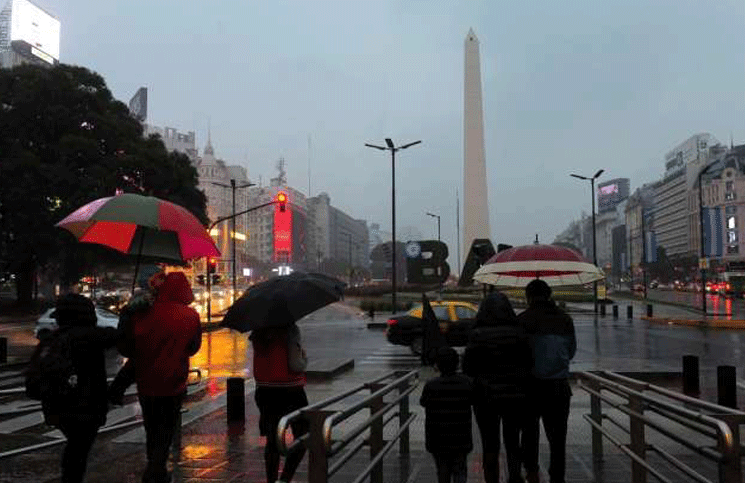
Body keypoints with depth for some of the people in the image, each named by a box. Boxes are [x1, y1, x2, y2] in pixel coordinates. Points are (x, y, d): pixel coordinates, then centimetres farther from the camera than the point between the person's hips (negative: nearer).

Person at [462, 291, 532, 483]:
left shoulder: (477, 335, -10)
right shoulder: (519, 332, -6)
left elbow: (467, 367, -8)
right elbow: (528, 365, -5)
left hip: (486, 396, -1)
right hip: (515, 395, 1)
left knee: (490, 446, 12)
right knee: (513, 440, 18)